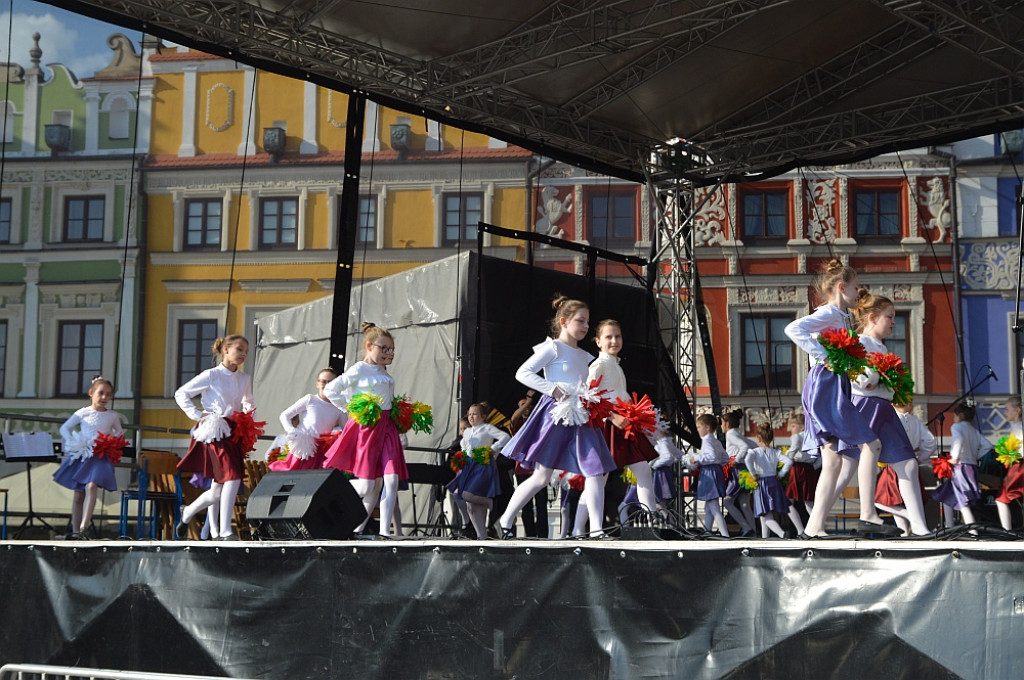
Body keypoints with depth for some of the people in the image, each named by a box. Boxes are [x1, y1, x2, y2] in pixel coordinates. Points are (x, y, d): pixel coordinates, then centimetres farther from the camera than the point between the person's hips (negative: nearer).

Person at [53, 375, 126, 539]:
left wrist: (114, 444, 0)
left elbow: (120, 433, 20)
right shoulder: (83, 412, 4)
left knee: (91, 486, -24)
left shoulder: (112, 416, 6)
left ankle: (83, 528, -29)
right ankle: (75, 530, 12)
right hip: (82, 456, 2)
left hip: (101, 457, -2)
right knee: (78, 494, 6)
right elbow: (64, 428, 9)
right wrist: (73, 443, -6)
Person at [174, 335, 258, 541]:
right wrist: (196, 414, -7)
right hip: (215, 433, -7)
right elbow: (181, 394, 1)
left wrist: (247, 420, 15)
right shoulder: (212, 375, -4)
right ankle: (225, 531, -19)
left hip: (235, 434, 7)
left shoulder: (245, 379, 13)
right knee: (233, 477, -21)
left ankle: (188, 512, 34)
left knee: (219, 488, 8)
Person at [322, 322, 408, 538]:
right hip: (366, 427, -7)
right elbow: (330, 390, -6)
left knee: (392, 480, -7)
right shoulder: (359, 370, -4)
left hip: (387, 427, 7)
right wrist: (352, 409, -6)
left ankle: (384, 530, -4)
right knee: (366, 486, -8)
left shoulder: (385, 374, 18)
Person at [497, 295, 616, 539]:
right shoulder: (553, 348, -2)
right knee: (541, 477, -4)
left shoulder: (583, 356, 20)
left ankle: (596, 529, -8)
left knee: (596, 472, -8)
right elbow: (523, 373, -10)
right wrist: (554, 389, -18)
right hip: (556, 414, -7)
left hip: (580, 418, 7)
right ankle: (506, 520, 10)